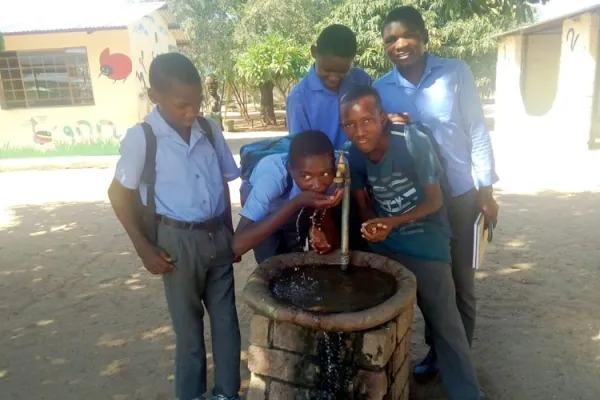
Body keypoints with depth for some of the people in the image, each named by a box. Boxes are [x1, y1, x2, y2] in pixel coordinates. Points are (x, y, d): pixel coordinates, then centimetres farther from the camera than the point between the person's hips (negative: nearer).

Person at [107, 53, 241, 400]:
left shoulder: (210, 131, 2)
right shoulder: (141, 138, -10)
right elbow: (119, 194, -5)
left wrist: (230, 234, 11)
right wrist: (144, 249, -7)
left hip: (217, 236, 4)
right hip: (179, 241, -4)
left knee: (226, 319, 13)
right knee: (188, 323, 12)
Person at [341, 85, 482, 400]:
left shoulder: (414, 143, -24)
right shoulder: (354, 154, -11)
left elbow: (434, 201, -16)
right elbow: (364, 203, 2)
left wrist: (392, 222, -29)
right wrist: (371, 226, -19)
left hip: (425, 243, -4)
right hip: (383, 245, 4)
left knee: (445, 324, -3)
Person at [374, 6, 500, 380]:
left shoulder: (456, 72, -6)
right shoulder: (381, 90, -1)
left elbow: (477, 131, -4)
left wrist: (486, 190, -5)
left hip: (460, 196, -2)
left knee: (460, 282, 10)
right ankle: (436, 350, 35)